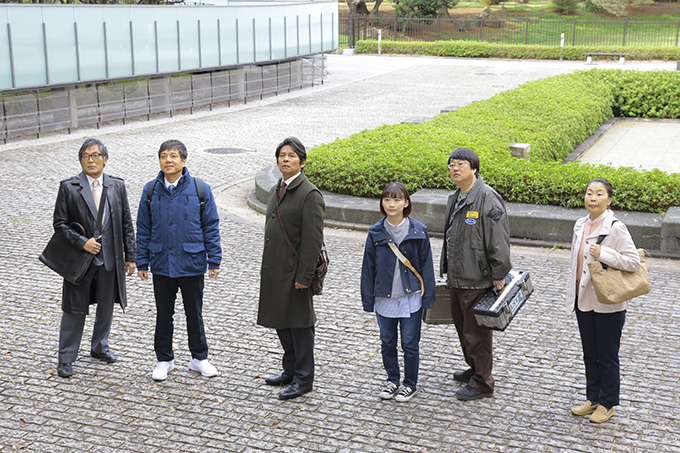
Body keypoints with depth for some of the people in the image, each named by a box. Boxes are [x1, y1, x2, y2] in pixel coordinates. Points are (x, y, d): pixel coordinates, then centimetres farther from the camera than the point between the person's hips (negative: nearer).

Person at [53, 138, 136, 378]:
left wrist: (130, 256, 4)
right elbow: (60, 223, -5)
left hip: (110, 259, 3)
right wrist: (82, 242, -18)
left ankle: (100, 347, 37)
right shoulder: (68, 187, -6)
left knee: (106, 307, 16)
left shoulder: (117, 186, 2)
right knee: (75, 310, 4)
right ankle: (66, 358, 16)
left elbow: (126, 224, 5)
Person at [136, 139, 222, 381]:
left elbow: (211, 227, -1)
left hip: (192, 264, -1)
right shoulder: (151, 190, 1)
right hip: (161, 264, 2)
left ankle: (199, 358, 27)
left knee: (194, 314, 11)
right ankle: (164, 360, 27)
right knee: (163, 315, 13)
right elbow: (143, 229, 6)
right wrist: (142, 263, 4)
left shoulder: (200, 189, -4)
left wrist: (214, 261, -3)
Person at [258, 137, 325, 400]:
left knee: (299, 325, 1)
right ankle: (290, 371, 31)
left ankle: (303, 379, 12)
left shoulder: (310, 194, -14)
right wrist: (265, 270, 18)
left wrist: (303, 277, -20)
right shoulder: (276, 191, 14)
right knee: (280, 322, 16)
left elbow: (313, 240, -18)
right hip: (274, 270, 9)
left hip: (294, 271, -8)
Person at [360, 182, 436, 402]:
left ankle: (410, 384, 25)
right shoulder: (376, 233, -3)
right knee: (387, 343, 15)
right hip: (384, 299, 2)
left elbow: (426, 265, -2)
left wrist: (427, 297, -3)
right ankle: (392, 380, 34)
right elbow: (368, 267, 3)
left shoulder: (418, 231, -7)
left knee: (410, 344, 8)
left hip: (411, 298, -2)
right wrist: (368, 299, 3)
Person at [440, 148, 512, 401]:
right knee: (462, 326, 20)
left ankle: (482, 383, 11)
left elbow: (498, 241, -19)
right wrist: (447, 271, 21)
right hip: (457, 279, 9)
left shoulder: (487, 199, -17)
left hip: (477, 280, -9)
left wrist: (498, 276, -18)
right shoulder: (455, 199, 12)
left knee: (477, 332, -1)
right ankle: (474, 369, 37)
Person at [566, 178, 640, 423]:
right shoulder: (580, 225, 5)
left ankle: (607, 404, 21)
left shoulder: (615, 228, -16)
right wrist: (572, 296, 16)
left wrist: (604, 254, -26)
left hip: (608, 304, -7)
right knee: (590, 354, 17)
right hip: (584, 301, 7)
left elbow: (634, 262, -19)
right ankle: (593, 398, 31)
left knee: (607, 356, 6)